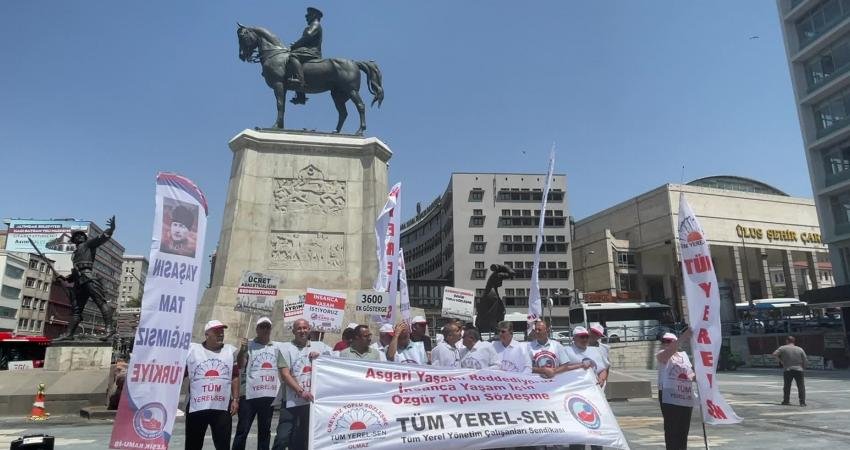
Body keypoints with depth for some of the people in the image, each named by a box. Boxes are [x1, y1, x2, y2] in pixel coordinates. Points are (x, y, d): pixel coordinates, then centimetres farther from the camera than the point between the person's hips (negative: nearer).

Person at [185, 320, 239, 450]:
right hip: (196, 407, 0)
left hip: (222, 408, 1)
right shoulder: (192, 349, 2)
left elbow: (235, 377, 9)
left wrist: (235, 399, 3)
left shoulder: (231, 351, 8)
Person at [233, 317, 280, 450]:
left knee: (265, 430, 14)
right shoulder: (248, 345, -2)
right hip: (249, 394, -4)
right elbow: (240, 365, -13)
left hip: (269, 395, 4)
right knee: (242, 430, 0)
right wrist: (242, 350, -28)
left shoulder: (276, 347, 11)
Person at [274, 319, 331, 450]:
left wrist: (320, 356, -7)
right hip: (292, 401, -3)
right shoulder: (286, 347, 1)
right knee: (282, 438, -6)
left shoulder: (319, 346, 9)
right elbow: (285, 374, -7)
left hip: (313, 400, 3)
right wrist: (301, 391, -18)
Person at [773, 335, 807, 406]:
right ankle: (802, 402, 4)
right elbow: (805, 361, 3)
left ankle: (786, 401, 14)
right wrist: (803, 368, 19)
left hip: (788, 370, -1)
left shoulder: (783, 348, -1)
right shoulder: (800, 349, 3)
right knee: (801, 387, 7)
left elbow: (774, 354, -9)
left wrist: (780, 360, 7)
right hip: (798, 370, 1)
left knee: (787, 386, 11)